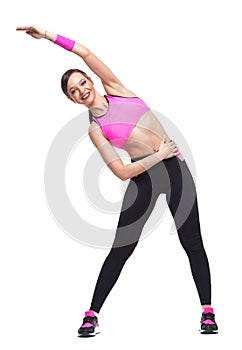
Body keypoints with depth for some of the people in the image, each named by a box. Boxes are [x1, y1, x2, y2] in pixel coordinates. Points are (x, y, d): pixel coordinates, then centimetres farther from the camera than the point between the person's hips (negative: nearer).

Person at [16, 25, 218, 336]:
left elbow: (86, 54, -2)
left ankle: (207, 311, 13)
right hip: (143, 178, -2)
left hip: (174, 168, 2)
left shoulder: (115, 89, 7)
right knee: (120, 249, -1)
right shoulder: (95, 130, 0)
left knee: (192, 242, 3)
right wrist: (158, 156, -14)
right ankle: (92, 314, 8)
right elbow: (122, 172, -10)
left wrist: (48, 35, 1)